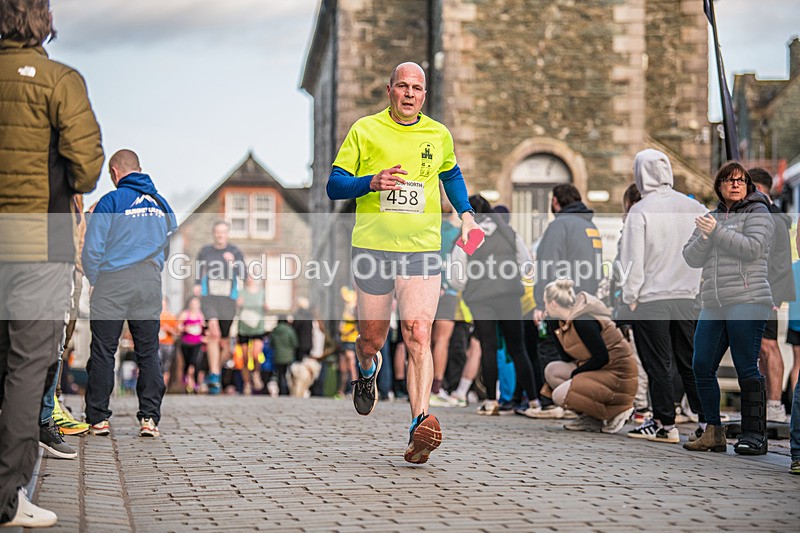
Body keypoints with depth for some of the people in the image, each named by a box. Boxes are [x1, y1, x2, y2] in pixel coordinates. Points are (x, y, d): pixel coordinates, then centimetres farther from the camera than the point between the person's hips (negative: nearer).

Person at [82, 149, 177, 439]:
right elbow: (169, 247, 15)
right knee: (149, 353, 6)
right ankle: (149, 417, 1)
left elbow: (92, 249, -6)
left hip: (112, 284, -4)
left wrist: (93, 282, 8)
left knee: (103, 352, 2)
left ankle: (98, 418, 3)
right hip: (150, 285, 4)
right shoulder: (161, 204, 10)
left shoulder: (111, 201, -5)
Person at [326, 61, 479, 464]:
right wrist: (371, 182, -17)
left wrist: (465, 213, 16)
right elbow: (334, 186, 2)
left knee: (418, 337, -16)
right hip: (372, 248, 0)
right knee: (371, 341, 8)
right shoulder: (364, 130, 3)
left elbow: (451, 175, 32)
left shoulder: (438, 136, 11)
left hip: (422, 251, 0)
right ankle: (367, 371, 45)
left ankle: (420, 426, -21)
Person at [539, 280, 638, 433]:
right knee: (551, 370, 5)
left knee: (561, 395, -20)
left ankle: (616, 411, -4)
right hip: (600, 370, 10)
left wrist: (575, 374, -11)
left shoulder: (583, 320, -21)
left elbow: (601, 357, -21)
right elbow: (568, 358, 10)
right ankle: (590, 418, 5)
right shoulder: (568, 320, 8)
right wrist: (553, 328, 6)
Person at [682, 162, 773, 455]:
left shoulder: (757, 212, 4)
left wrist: (716, 232, -13)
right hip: (713, 306, 6)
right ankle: (713, 433, 9)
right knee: (702, 366, 1)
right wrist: (704, 237, -6)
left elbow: (751, 248, -13)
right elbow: (692, 259, 12)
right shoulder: (711, 217, 21)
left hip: (747, 302, -6)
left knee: (746, 367, -9)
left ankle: (755, 434, -4)